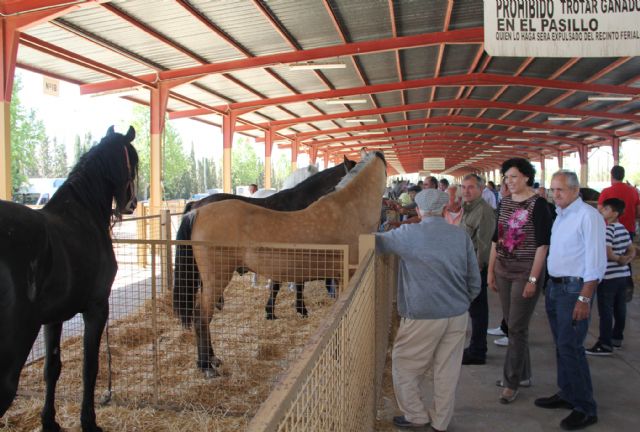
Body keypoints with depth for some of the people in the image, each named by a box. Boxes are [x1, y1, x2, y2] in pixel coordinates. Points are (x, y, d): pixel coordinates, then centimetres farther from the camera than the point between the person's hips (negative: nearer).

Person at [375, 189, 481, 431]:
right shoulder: (461, 235, 2)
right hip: (458, 315, 5)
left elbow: (377, 243, 5)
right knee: (447, 371, 14)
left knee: (404, 366, 14)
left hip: (423, 316, -4)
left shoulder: (408, 234, -9)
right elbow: (475, 280, 7)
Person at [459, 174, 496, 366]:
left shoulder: (484, 210, -17)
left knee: (477, 309, 0)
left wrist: (478, 267, -20)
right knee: (474, 308, 17)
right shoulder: (466, 209, 15)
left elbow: (483, 242, -20)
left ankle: (477, 353, 11)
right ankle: (476, 348, 28)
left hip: (477, 267, -10)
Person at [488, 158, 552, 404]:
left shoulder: (538, 204, -10)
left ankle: (512, 383, 10)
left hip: (526, 271, -6)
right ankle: (523, 375, 29)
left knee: (517, 327, -2)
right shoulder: (505, 202, 9)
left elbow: (542, 244, -12)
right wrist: (490, 271, 11)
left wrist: (533, 279, -16)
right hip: (503, 270, 6)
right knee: (512, 325, 13)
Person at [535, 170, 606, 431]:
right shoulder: (559, 215, 12)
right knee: (561, 345, 16)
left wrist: (584, 299, -20)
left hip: (574, 288, -8)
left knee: (570, 347, -5)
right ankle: (567, 394, 30)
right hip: (554, 286, 8)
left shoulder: (588, 216, -14)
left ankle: (585, 409, 8)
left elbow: (596, 261, -18)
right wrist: (549, 286, 11)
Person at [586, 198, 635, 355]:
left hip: (609, 276, -9)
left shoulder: (607, 230, -17)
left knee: (605, 310, -4)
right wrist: (626, 259, -2)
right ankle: (617, 338, 28)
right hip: (622, 274, 9)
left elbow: (607, 252, -25)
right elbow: (632, 250, 16)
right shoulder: (623, 229, 11)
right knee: (619, 308, 16)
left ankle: (605, 344, -1)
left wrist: (618, 259, -7)